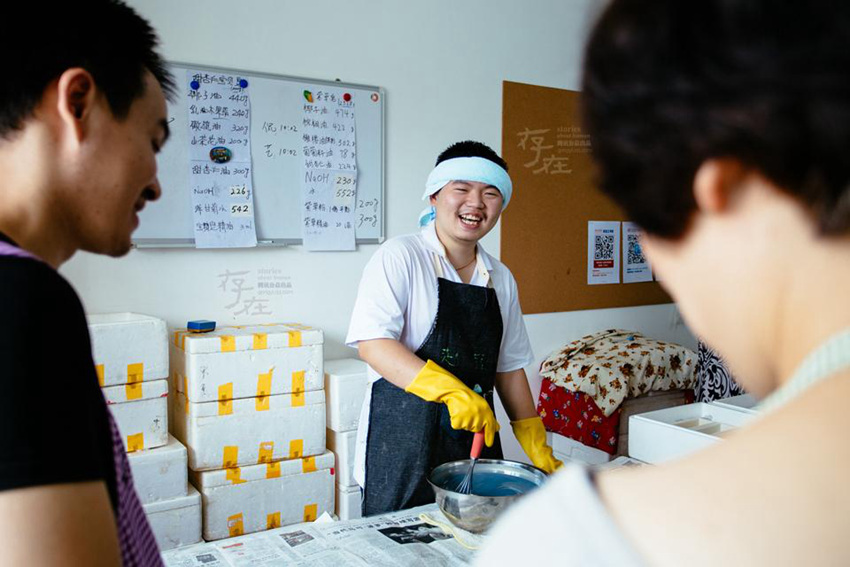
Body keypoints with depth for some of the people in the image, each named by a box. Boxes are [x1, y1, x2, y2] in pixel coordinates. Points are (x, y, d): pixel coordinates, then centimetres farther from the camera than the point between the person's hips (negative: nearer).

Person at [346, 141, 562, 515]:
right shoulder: (400, 256, -8)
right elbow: (371, 343, -19)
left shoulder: (501, 278, 10)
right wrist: (451, 390, -29)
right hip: (403, 441, -5)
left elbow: (509, 367, 14)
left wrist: (539, 452, 10)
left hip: (477, 435, 6)